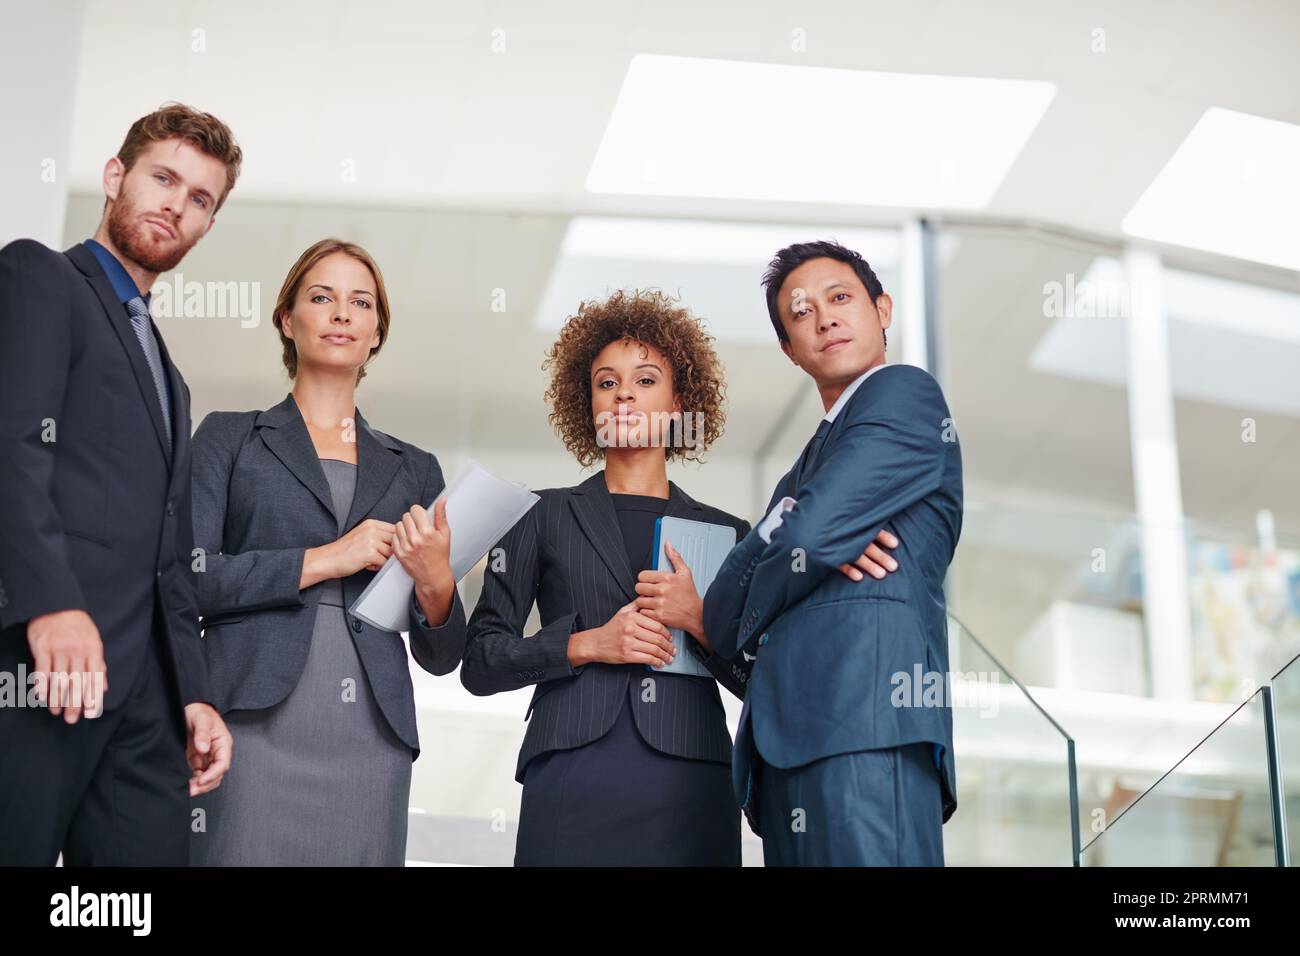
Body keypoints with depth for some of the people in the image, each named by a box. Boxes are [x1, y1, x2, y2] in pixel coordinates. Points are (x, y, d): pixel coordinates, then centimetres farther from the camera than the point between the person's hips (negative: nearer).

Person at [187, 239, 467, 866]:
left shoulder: (414, 470, 18)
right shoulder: (230, 438, 11)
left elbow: (441, 657, 16)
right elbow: (186, 576, -4)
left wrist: (435, 584, -5)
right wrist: (323, 560, -8)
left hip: (370, 742, 3)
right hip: (257, 728, -2)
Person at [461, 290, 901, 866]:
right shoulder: (545, 517, 11)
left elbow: (761, 682, 9)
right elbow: (480, 662, 6)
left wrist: (700, 620, -8)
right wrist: (585, 644, -7)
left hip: (690, 789, 1)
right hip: (572, 783, -1)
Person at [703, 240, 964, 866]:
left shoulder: (905, 394, 5)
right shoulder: (810, 463, 32)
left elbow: (808, 539, -7)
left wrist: (717, 621, 9)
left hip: (864, 705, -8)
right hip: (794, 732, 8)